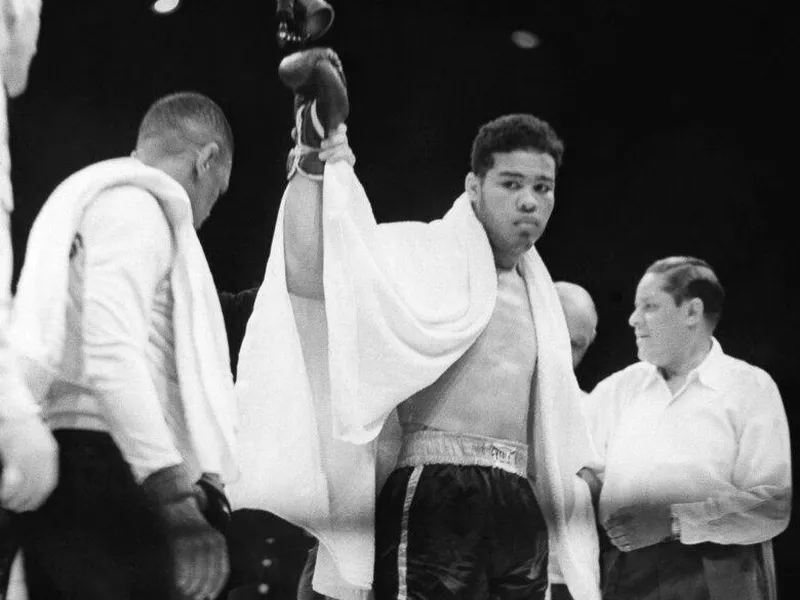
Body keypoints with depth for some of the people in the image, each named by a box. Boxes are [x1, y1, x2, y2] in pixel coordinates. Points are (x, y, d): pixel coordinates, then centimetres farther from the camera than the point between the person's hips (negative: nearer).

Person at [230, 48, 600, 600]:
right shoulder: (427, 254, -3)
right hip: (438, 501, -7)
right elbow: (308, 273, -21)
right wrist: (315, 158, -27)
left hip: (521, 510, 8)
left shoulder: (538, 290, 21)